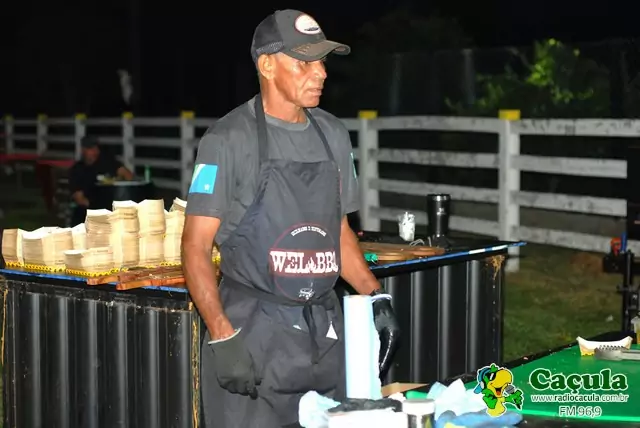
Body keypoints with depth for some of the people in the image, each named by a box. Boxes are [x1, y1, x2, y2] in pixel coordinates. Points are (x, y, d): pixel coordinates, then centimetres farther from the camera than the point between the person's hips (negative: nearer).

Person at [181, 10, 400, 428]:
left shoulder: (333, 134, 9)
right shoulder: (229, 140, -9)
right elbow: (195, 246, -10)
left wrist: (377, 298, 6)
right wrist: (223, 338, -18)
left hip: (325, 331, 5)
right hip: (254, 331, -5)